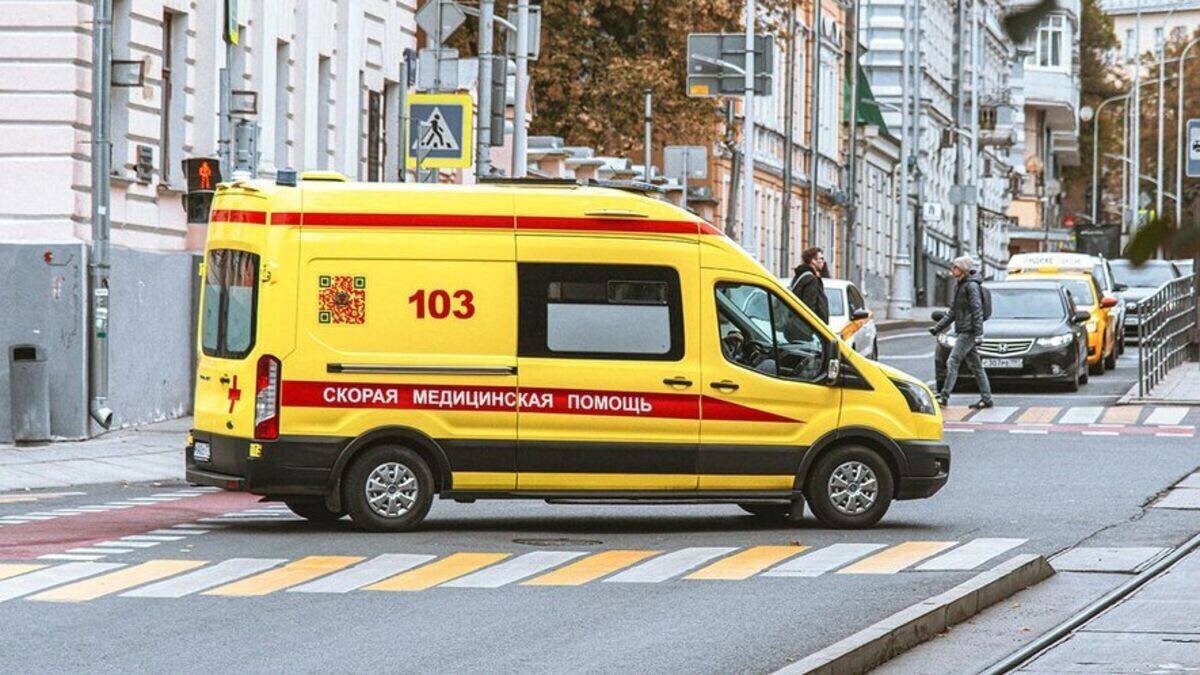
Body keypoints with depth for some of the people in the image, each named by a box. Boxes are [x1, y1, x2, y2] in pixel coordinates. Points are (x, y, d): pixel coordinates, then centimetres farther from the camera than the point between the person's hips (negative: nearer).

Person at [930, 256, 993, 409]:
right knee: (975, 365, 9)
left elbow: (977, 311, -17)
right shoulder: (958, 286, 16)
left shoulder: (972, 286, -12)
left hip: (969, 331, -9)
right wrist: (938, 327, 18)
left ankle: (944, 396, -17)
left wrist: (978, 333, -22)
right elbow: (952, 312, 22)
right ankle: (986, 398, 11)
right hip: (963, 331, 9)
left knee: (953, 362, -14)